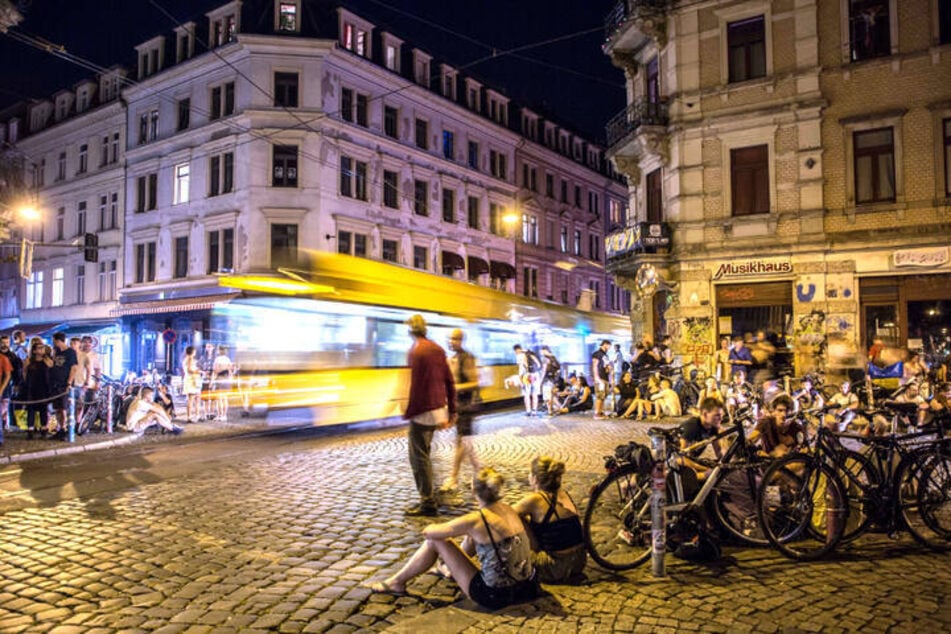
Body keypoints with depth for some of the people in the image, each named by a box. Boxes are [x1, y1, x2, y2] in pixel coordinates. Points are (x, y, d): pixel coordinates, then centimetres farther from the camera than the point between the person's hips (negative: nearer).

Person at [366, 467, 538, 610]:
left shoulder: (476, 520, -19)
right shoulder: (509, 510, 0)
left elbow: (427, 532, -6)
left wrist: (435, 528, 14)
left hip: (495, 596, -6)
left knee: (435, 540, 1)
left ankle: (396, 583, 20)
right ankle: (450, 568, 49)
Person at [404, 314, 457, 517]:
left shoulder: (416, 351, -13)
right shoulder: (437, 349, 9)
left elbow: (415, 385, -17)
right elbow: (450, 382, 10)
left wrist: (408, 413, -10)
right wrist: (452, 411, 15)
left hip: (422, 411, -8)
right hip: (438, 409, 8)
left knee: (419, 457, 1)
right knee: (424, 454, 20)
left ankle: (428, 503, 6)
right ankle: (428, 497, 28)